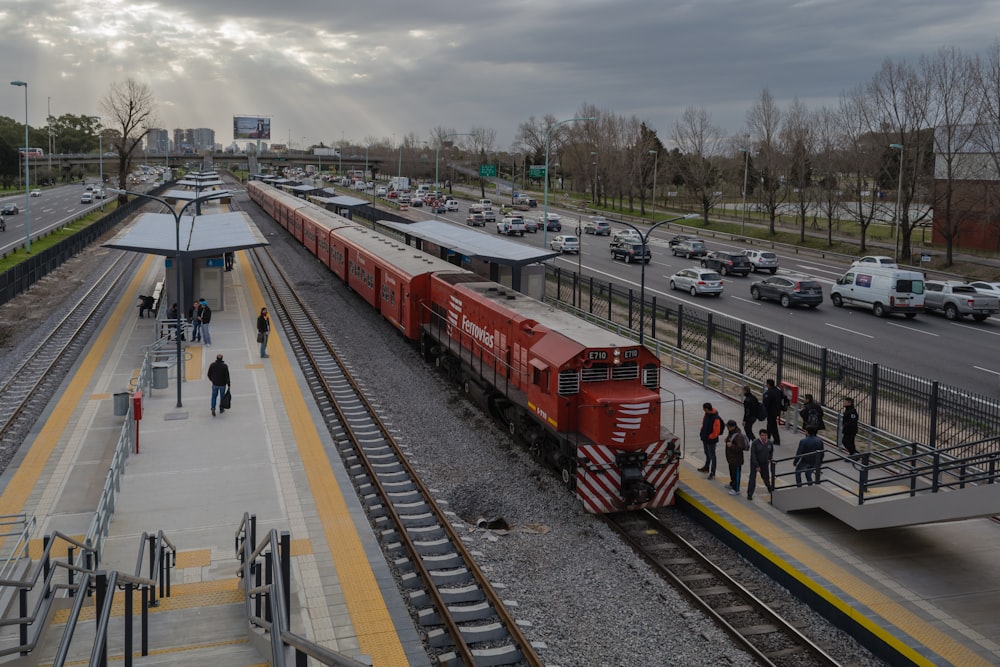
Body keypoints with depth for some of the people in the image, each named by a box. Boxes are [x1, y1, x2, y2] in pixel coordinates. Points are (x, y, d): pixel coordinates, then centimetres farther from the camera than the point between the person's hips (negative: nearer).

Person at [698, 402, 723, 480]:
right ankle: (706, 467, 43)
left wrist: (709, 437, -16)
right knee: (707, 454, 25)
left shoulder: (716, 419, -27)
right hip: (705, 439, 9)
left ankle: (712, 473, 8)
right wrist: (702, 433, 9)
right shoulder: (707, 414, 0)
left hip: (711, 440, -9)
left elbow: (716, 431, -25)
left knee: (712, 456, 0)